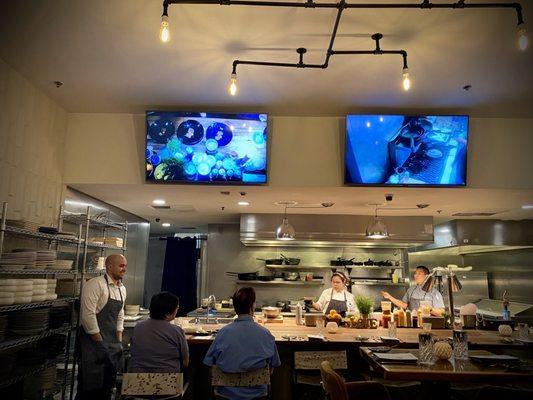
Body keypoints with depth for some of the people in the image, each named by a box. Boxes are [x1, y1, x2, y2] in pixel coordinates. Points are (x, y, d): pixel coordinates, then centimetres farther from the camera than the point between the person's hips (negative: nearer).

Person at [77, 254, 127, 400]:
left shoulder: (122, 289, 10)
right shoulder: (96, 285, -15)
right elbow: (88, 316, -20)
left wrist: (119, 343, 10)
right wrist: (101, 343, -15)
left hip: (112, 344, 7)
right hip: (93, 342, -7)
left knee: (108, 385, 14)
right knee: (91, 386, 1)